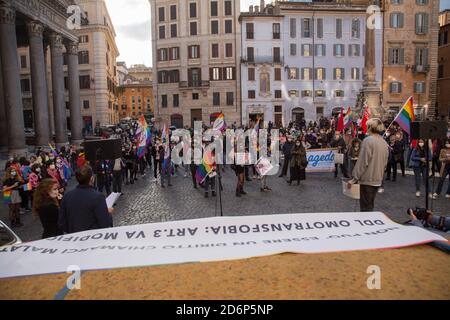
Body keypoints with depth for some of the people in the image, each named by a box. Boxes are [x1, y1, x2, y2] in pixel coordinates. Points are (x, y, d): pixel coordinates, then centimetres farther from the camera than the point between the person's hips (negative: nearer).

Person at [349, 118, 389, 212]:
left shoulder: (368, 140, -15)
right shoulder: (384, 143, 8)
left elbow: (362, 162, -17)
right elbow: (385, 163, 13)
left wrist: (354, 179, -13)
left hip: (367, 179, -7)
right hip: (378, 180, 8)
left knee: (365, 208, 0)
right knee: (370, 206, 18)